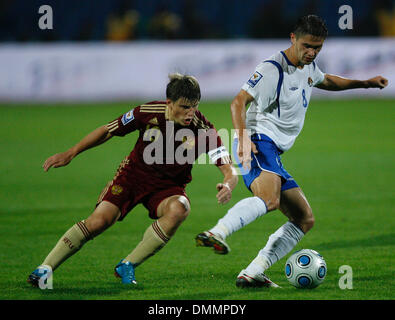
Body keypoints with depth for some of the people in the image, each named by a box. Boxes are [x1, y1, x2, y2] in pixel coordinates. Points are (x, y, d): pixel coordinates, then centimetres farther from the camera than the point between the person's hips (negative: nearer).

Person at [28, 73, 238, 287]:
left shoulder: (204, 130, -20)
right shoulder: (148, 113, -17)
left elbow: (229, 171, -21)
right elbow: (107, 131, -1)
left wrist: (228, 185, -45)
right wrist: (70, 154, -2)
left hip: (168, 186, 0)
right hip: (134, 173, 0)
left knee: (178, 209, -34)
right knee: (98, 221, -20)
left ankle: (127, 267, -18)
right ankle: (44, 269, -7)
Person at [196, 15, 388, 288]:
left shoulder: (308, 67, 17)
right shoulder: (273, 69, -11)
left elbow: (326, 81, 42)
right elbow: (239, 102, -18)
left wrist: (365, 83, 36)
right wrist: (243, 138, -33)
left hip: (274, 153, 10)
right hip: (258, 142, -10)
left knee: (304, 219, 6)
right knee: (269, 198, -38)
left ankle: (251, 274, -3)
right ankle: (216, 234, -56)